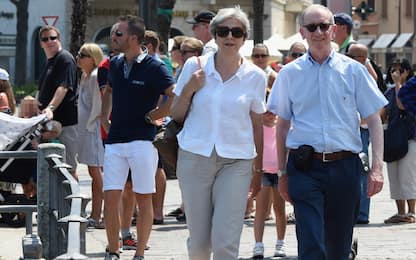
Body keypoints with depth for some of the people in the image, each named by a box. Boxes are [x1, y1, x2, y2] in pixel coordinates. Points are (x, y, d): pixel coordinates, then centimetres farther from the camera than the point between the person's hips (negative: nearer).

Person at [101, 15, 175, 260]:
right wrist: (104, 117, 19)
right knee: (110, 197, 0)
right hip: (115, 140, 6)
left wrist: (152, 116, -12)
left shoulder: (154, 68, -9)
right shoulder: (115, 64, 11)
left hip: (142, 141, -5)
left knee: (144, 199, 1)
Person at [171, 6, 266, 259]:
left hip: (236, 162, -1)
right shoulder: (195, 67, 3)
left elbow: (257, 125, 10)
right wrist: (189, 89, -8)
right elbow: (176, 115, 11)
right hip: (195, 158, 1)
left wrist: (258, 169, 13)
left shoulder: (255, 76, 2)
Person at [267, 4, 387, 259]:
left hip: (344, 165, 1)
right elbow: (282, 125, 14)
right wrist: (282, 172, 12)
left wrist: (377, 167, -6)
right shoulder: (290, 74, 7)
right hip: (305, 168, -1)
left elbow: (374, 121, 5)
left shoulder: (353, 70, 5)